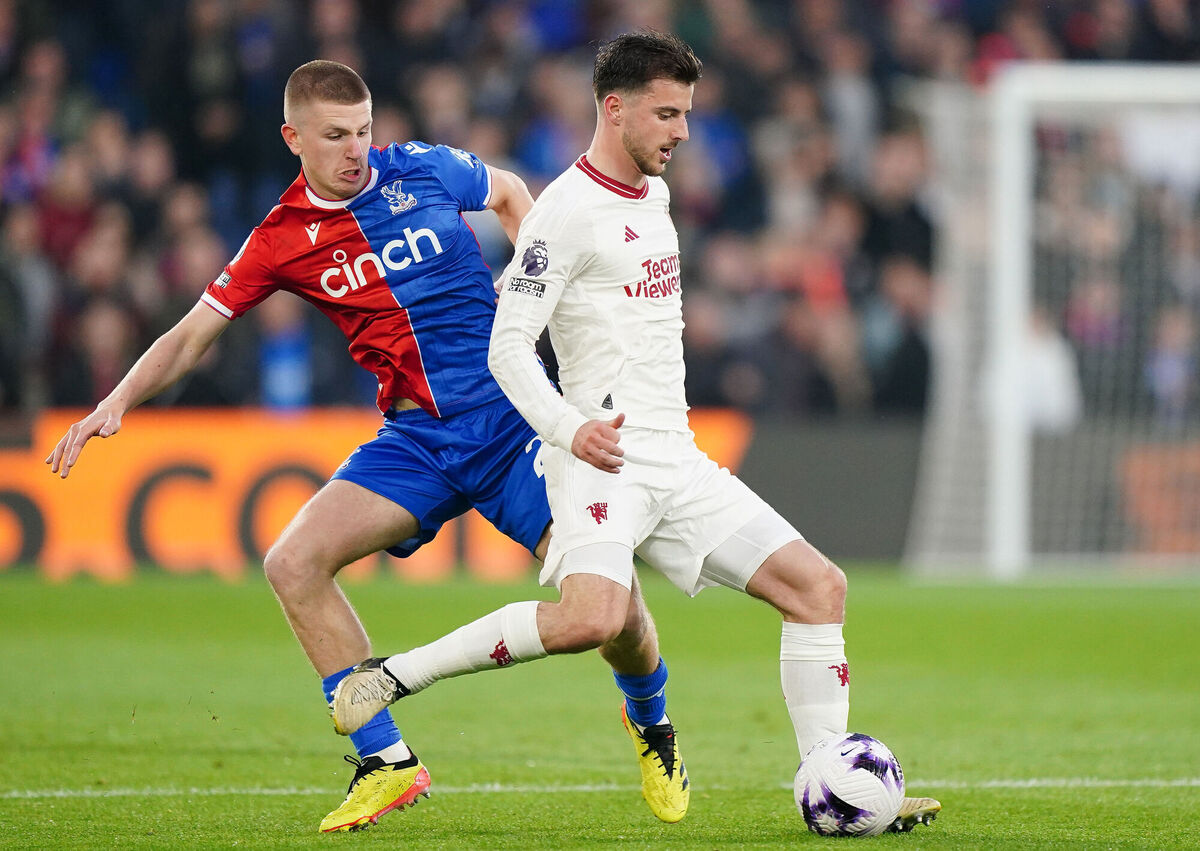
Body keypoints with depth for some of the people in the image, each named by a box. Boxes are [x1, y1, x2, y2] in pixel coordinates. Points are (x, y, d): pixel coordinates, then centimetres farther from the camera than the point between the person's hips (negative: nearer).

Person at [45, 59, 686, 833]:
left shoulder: (422, 171, -1)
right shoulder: (282, 240, 0)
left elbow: (510, 192, 20)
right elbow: (195, 334, 4)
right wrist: (118, 403, -8)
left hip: (514, 415, -2)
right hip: (418, 440, 2)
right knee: (294, 564, -20)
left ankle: (650, 719, 23)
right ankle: (387, 762, -10)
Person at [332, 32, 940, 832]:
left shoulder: (655, 195, 17)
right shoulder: (567, 211, -9)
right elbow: (508, 347, -13)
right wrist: (570, 429, -25)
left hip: (678, 462, 8)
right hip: (605, 460, -8)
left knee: (819, 586, 0)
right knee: (592, 618, -31)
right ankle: (397, 674, -17)